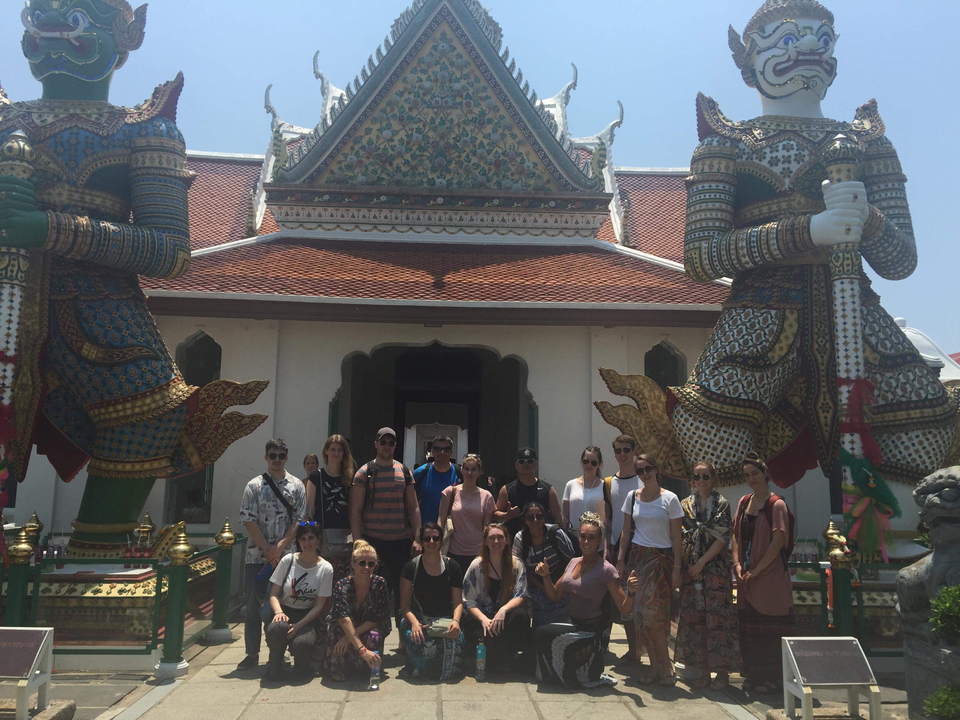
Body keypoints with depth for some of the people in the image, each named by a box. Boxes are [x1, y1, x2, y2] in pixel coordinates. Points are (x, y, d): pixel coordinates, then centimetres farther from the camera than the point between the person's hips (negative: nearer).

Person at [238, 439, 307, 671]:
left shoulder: (297, 486, 4)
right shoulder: (254, 486, 3)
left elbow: (299, 521, 0)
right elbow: (248, 520, -3)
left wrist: (280, 547, -10)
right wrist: (268, 550, -9)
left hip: (286, 555, 0)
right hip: (257, 555, 0)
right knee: (253, 604, 3)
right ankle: (252, 653, 14)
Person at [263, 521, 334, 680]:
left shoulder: (326, 568, -3)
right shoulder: (288, 560, 0)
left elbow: (319, 606, -4)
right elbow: (274, 594, 1)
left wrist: (299, 625, -19)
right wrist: (278, 612, -21)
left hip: (308, 617, 0)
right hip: (285, 612, 0)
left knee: (302, 644, -32)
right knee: (277, 628, -37)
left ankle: (301, 665, 7)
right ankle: (275, 663, -5)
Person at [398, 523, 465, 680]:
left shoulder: (452, 567, 8)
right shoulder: (412, 567, 3)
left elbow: (458, 601, 5)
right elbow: (404, 604, -1)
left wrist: (456, 621, -17)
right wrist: (414, 622, -21)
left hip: (445, 619, 1)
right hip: (419, 618, -1)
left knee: (454, 640, -33)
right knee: (417, 640, -36)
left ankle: (446, 672, 0)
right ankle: (420, 671, -2)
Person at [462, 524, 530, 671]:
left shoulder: (516, 565, 2)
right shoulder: (476, 565, 1)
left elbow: (520, 597, -7)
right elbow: (468, 601, -2)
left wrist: (503, 610, -28)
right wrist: (484, 620, -21)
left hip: (506, 617, 1)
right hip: (480, 619, -1)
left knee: (521, 615, -33)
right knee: (490, 636, -34)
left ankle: (509, 657, -14)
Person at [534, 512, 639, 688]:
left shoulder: (606, 570, -14)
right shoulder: (573, 562, 7)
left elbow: (624, 609, -14)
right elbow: (555, 596, 11)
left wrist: (631, 593, -34)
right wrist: (546, 576, -5)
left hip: (591, 629, -7)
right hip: (573, 624, 7)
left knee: (543, 633, -21)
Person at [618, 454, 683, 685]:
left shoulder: (669, 499, -2)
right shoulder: (632, 497, 7)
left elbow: (676, 536, -1)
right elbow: (627, 532, 11)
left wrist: (676, 568, -6)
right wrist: (621, 559, 3)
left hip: (662, 558, -3)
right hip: (637, 557, 3)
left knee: (654, 612, -10)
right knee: (640, 612, 0)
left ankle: (663, 665, 4)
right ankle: (656, 666, 11)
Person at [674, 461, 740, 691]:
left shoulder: (721, 504, -2)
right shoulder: (685, 504, 9)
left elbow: (722, 538, -8)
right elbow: (680, 538, 10)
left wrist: (701, 562, -12)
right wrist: (680, 567, 1)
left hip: (716, 568, -4)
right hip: (690, 569, 4)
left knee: (717, 617, -2)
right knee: (694, 618, 5)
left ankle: (722, 672, 8)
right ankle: (704, 670, 16)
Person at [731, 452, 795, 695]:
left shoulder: (776, 504, -10)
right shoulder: (744, 502, 10)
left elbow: (777, 542, -15)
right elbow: (736, 535, 12)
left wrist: (756, 570, -15)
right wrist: (737, 564, -2)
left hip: (770, 577, -6)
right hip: (746, 577, 6)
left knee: (768, 629, 1)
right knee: (748, 627, 11)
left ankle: (771, 677, 14)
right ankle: (752, 675, 24)